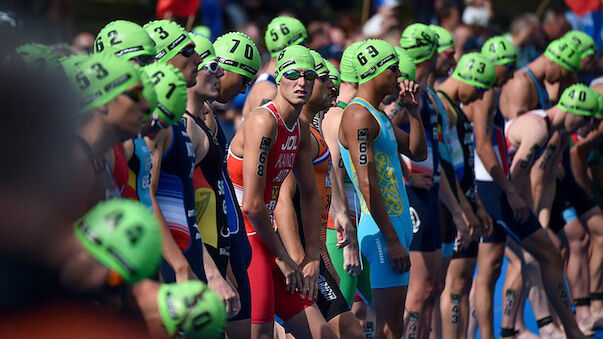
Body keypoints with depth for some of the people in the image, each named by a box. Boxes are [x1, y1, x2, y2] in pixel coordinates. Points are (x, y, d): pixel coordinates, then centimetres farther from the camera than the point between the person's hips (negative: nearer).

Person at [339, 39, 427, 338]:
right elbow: (367, 185, -19)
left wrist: (413, 109, 13)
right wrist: (392, 241, -22)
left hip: (397, 224, 10)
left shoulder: (379, 116, 19)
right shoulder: (359, 116, -13)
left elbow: (418, 153, 25)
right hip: (382, 229, -10)